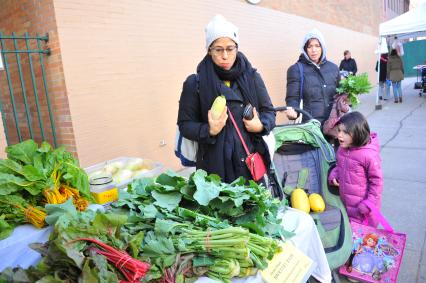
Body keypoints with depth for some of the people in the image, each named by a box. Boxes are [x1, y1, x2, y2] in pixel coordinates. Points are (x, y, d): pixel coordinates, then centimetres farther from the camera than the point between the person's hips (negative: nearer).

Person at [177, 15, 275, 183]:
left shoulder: (252, 76, 3)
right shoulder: (195, 83, -4)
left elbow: (269, 111, 10)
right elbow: (185, 124, -1)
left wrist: (261, 125, -11)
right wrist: (209, 130, -18)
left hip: (250, 160, 3)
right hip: (214, 164, -2)